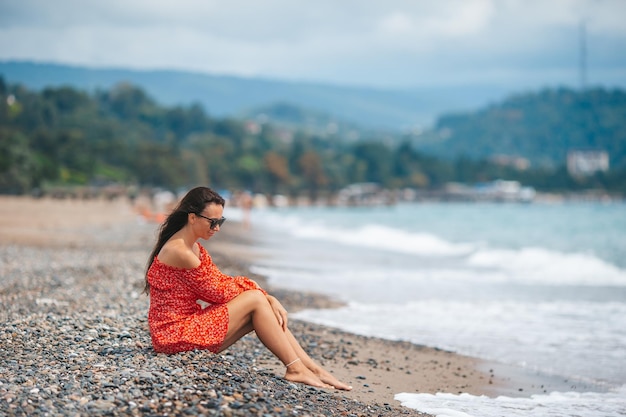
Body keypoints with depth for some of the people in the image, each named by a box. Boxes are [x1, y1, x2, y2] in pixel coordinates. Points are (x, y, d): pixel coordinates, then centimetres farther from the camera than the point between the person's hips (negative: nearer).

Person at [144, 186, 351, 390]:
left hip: (188, 324, 9)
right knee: (255, 300, -13)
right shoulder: (179, 252, -20)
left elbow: (221, 281, 9)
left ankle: (313, 368, 0)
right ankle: (295, 368, -6)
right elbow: (216, 291, -14)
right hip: (175, 334, -9)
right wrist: (248, 285, 4)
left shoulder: (194, 248, 12)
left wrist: (269, 298, -3)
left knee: (264, 303, 1)